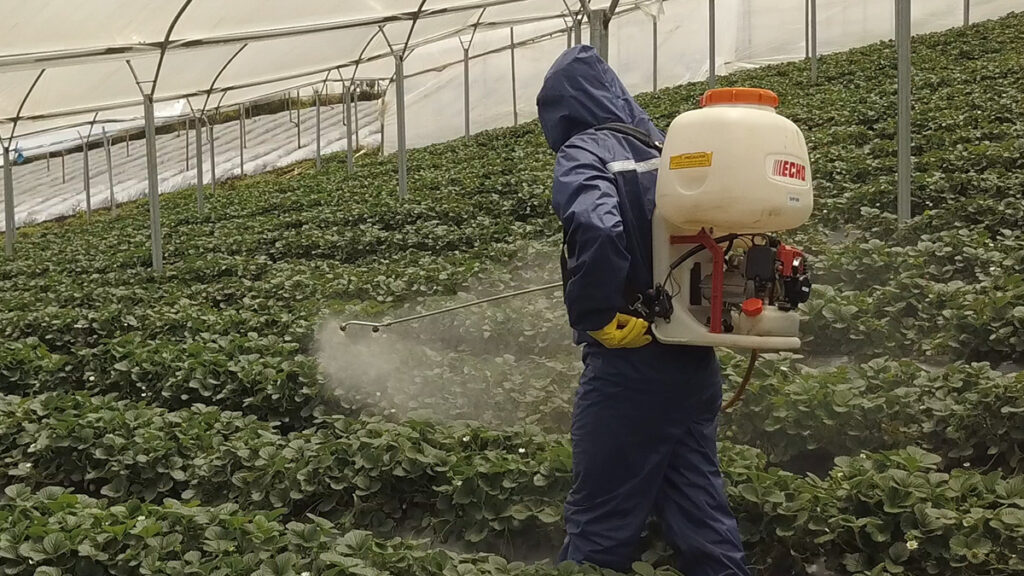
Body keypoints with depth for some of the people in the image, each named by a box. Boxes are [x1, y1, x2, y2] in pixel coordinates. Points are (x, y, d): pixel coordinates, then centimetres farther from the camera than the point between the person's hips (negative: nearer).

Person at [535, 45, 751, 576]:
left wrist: (593, 317, -18)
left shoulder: (584, 152, -9)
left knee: (600, 524, 4)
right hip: (695, 362, 7)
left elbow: (596, 230, -30)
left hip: (628, 367, -7)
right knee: (700, 513, 15)